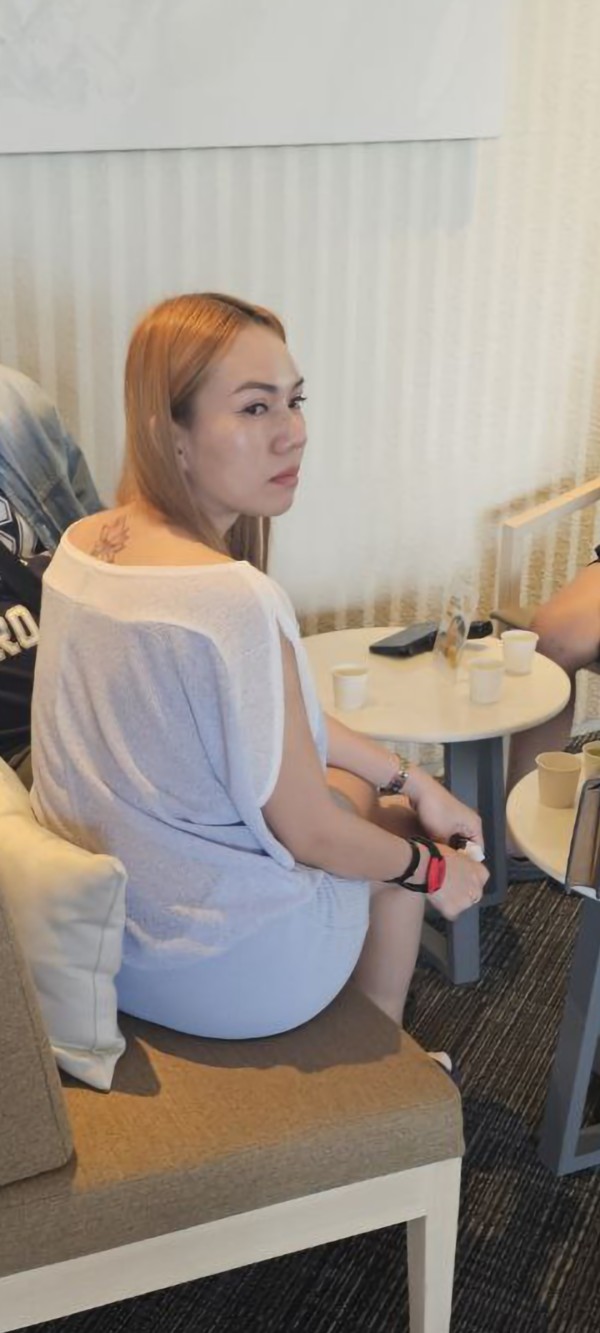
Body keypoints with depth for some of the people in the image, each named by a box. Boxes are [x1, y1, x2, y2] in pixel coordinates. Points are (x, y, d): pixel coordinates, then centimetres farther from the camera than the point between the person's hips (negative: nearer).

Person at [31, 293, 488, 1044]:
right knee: (400, 835, 19)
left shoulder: (79, 547, -4)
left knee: (363, 785, 27)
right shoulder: (235, 600, -32)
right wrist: (433, 869, -3)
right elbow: (306, 834, -21)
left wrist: (410, 778, 7)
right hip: (223, 975, -7)